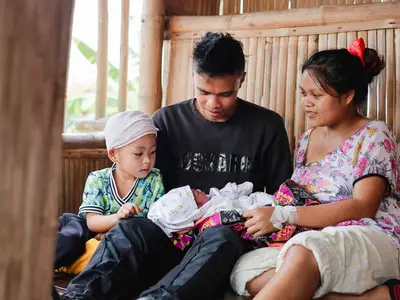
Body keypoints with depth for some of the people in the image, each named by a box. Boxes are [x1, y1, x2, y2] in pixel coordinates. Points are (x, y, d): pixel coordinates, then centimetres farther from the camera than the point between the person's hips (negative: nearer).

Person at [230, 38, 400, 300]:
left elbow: (363, 207, -14)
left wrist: (282, 216, -20)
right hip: (317, 242, 7)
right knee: (246, 269, -25)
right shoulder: (307, 139, 19)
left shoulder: (374, 136, -2)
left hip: (375, 241, -7)